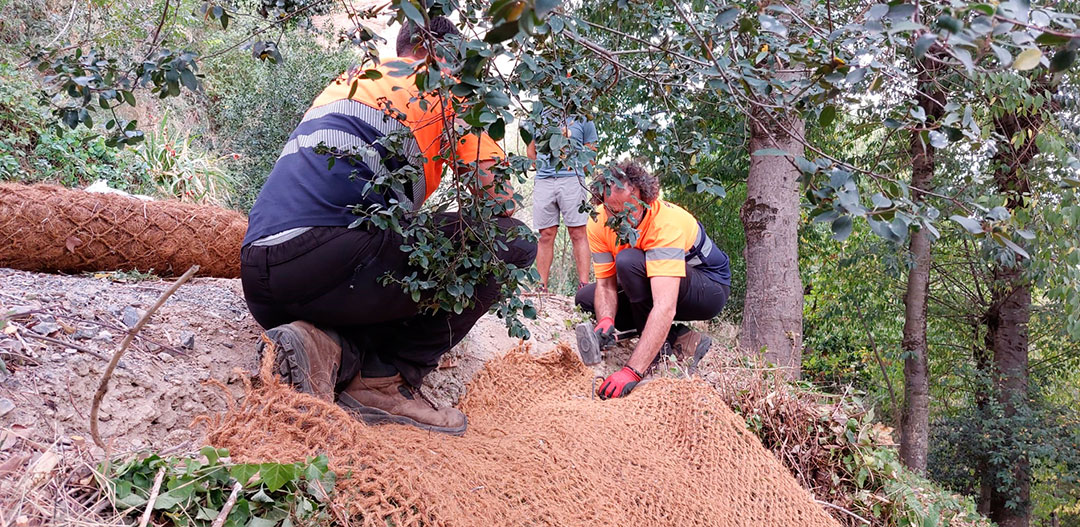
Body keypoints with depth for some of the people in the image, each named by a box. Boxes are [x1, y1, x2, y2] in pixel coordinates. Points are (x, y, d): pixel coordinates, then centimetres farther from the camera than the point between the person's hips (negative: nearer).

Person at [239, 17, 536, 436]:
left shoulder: (345, 84, 33)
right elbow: (497, 193, 8)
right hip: (330, 256, -8)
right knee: (515, 242, 2)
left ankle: (334, 350, -1)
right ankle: (387, 379, -3)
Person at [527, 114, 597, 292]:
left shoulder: (582, 118, 11)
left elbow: (591, 150, 12)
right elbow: (531, 150, 24)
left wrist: (575, 163, -3)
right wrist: (542, 165, 8)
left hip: (572, 178, -2)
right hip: (544, 180, 2)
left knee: (578, 233, -7)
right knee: (546, 235, 1)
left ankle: (584, 284, -8)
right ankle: (541, 287, 3)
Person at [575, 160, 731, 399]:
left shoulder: (667, 224, -36)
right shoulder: (599, 223, -16)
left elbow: (665, 308, -45)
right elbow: (606, 284, -9)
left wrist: (632, 371, -53)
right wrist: (606, 320, -34)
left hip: (710, 289, -8)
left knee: (629, 261, -32)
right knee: (586, 298, -4)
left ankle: (666, 346, -16)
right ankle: (677, 336, -6)